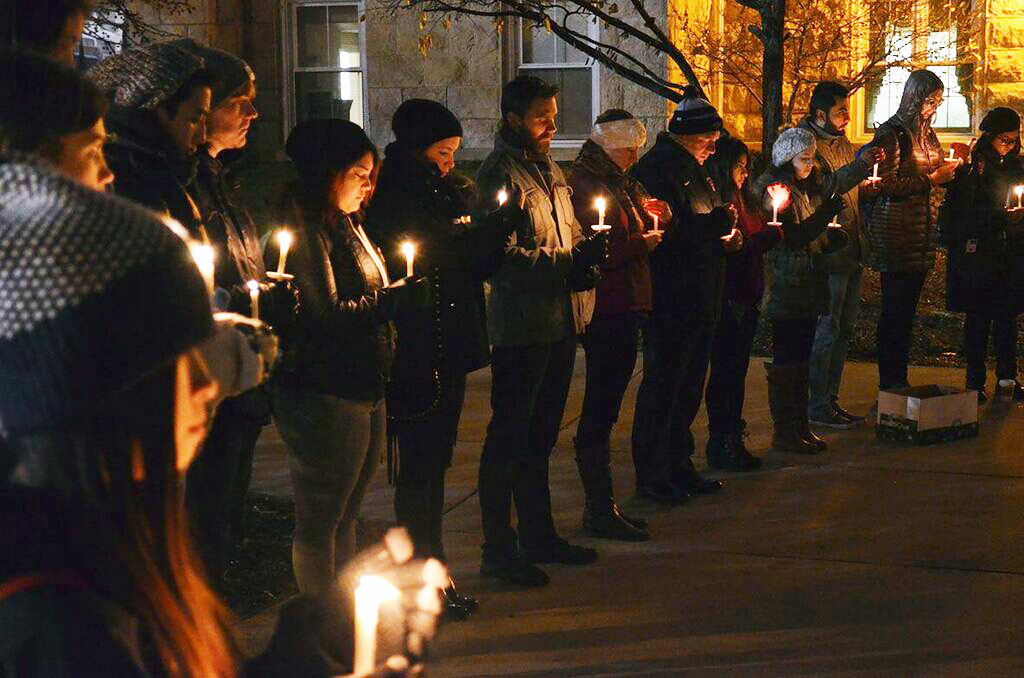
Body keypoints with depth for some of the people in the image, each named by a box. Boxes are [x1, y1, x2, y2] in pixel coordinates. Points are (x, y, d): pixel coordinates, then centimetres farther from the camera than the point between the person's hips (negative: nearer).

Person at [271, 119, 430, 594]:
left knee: (346, 516, 15)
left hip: (365, 389, 10)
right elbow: (326, 314, -22)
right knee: (319, 522, 0)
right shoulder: (304, 230, -14)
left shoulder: (345, 225, 17)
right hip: (324, 394, -10)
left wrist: (401, 295, 6)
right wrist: (398, 298, -14)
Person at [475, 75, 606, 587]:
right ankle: (498, 550, 4)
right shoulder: (500, 174, -11)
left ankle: (538, 535, 27)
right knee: (509, 437, -2)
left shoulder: (550, 171, 16)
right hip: (522, 324, -9)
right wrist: (569, 263, -21)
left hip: (561, 319, 9)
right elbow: (504, 257, -19)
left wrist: (586, 256, 2)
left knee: (540, 434, 17)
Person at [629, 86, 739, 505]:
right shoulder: (658, 169, -14)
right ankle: (651, 476, 4)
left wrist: (723, 241, 6)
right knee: (663, 388, -3)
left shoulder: (692, 170, 17)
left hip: (698, 301, 10)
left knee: (687, 388, 15)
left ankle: (678, 466, 25)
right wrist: (719, 223, -18)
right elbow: (669, 231, -24)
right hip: (671, 301, -10)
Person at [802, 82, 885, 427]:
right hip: (828, 253, -9)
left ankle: (830, 397, 22)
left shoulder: (842, 143, 15)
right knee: (826, 331, -3)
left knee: (844, 328, 13)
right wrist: (860, 164, -32)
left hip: (852, 252, 9)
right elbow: (822, 190, -26)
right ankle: (817, 406, 5)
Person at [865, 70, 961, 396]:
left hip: (922, 232, 8)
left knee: (907, 309, 10)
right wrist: (932, 179, -15)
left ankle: (899, 380, 14)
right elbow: (888, 184, -14)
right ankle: (889, 383, 0)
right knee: (894, 311, -5)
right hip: (896, 232, -8)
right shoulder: (892, 133, -8)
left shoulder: (927, 133, 17)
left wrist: (949, 172, 7)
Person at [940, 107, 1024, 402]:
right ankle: (975, 382, 6)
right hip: (977, 254, -4)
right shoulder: (970, 169, -5)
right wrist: (1000, 216, -19)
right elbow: (961, 213, -11)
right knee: (978, 319, 1)